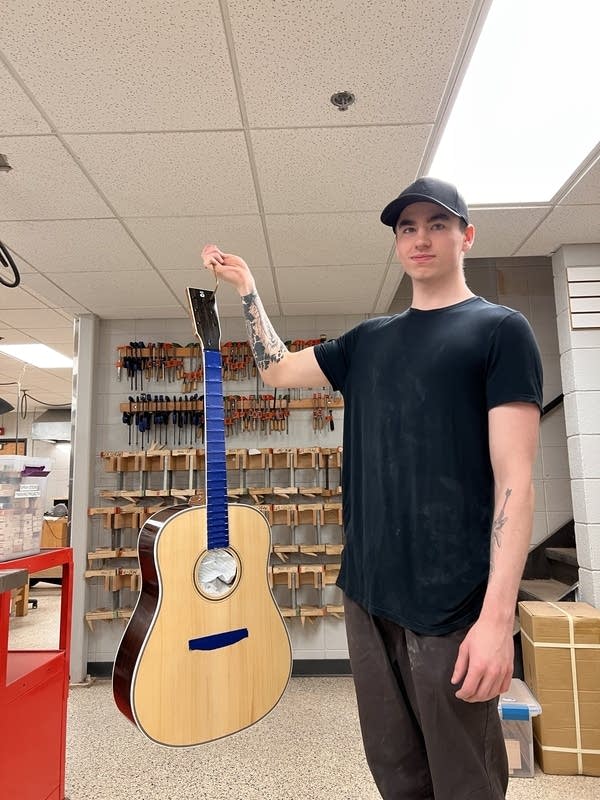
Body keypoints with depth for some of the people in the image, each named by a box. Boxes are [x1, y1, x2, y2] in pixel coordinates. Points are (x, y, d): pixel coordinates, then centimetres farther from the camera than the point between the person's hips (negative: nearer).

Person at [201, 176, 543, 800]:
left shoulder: (499, 329, -4)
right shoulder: (368, 340, 13)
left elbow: (514, 478, -11)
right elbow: (276, 369, 19)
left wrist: (498, 615, -18)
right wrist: (245, 285, 16)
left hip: (453, 604, -5)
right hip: (367, 591, 5)